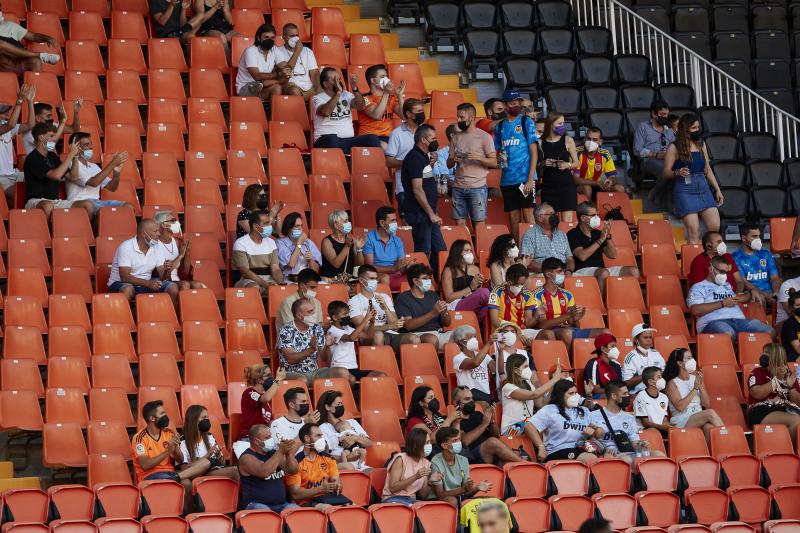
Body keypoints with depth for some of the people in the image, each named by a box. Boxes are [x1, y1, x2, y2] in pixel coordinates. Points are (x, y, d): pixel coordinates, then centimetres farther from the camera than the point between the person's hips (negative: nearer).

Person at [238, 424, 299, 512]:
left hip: (281, 504, 5)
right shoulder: (247, 457, -5)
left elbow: (293, 470, 8)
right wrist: (280, 451, -23)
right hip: (256, 505, -5)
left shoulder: (273, 453, 15)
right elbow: (264, 472, -24)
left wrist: (289, 453, -10)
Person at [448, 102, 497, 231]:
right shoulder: (456, 138, 15)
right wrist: (453, 159, -6)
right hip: (458, 187, 5)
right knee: (459, 223, 2)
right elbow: (449, 164, 17)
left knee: (479, 223, -4)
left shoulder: (484, 137, 0)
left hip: (477, 187, -5)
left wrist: (478, 157, -20)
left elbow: (494, 162, -4)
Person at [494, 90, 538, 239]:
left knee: (528, 215, -8)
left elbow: (534, 152, -3)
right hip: (507, 180, 4)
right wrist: (499, 157, -4)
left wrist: (530, 179, -11)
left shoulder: (526, 122, 0)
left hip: (525, 178, -4)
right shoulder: (500, 126, 12)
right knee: (513, 218, 6)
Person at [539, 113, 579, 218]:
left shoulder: (568, 140, 1)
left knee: (567, 220, -7)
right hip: (548, 185, 1)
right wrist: (543, 164, -11)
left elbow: (576, 163, 6)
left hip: (566, 184, -1)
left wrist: (567, 165, -14)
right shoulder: (541, 142, 2)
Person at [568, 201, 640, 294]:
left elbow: (613, 255, 13)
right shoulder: (572, 235, -2)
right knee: (604, 272, -38)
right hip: (582, 271, -7)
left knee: (634, 271, -9)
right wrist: (600, 240, -15)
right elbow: (582, 256, -18)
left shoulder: (597, 233, 16)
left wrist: (608, 235, -1)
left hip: (601, 271, 7)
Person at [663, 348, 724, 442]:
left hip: (700, 419, 4)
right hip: (681, 422, -4)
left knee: (709, 427, -35)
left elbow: (707, 404, 10)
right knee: (710, 413, -30)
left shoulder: (696, 378, 17)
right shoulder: (672, 383, 2)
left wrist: (701, 385, -3)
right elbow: (680, 407, -12)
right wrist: (695, 388, -9)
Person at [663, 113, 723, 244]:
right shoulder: (674, 147, -1)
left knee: (715, 226, -6)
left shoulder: (701, 144, 15)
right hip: (685, 189, -5)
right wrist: (678, 172, -20)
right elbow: (666, 173, 0)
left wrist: (717, 190, 16)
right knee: (694, 231, -11)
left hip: (703, 187, 5)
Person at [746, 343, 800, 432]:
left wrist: (791, 386, -1)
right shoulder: (758, 373, 7)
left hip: (786, 411, 5)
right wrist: (776, 379, -8)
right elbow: (757, 394, -13)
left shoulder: (788, 374, 18)